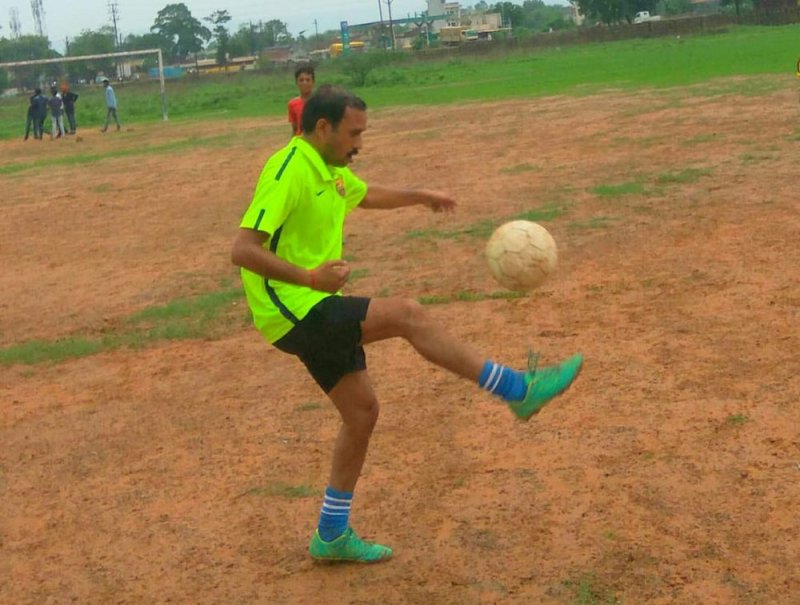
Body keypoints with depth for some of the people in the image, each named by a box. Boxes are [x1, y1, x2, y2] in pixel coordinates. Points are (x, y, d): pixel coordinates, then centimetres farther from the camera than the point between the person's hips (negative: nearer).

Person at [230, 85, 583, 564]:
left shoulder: (329, 171, 13)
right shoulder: (289, 172, -17)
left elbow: (366, 194, 37)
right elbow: (243, 249, -25)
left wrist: (420, 196, 34)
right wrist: (310, 277, -29)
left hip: (316, 310, 11)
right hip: (293, 312, -11)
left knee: (363, 411, 11)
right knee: (407, 314, -21)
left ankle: (333, 534, 24)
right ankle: (519, 390, -12)